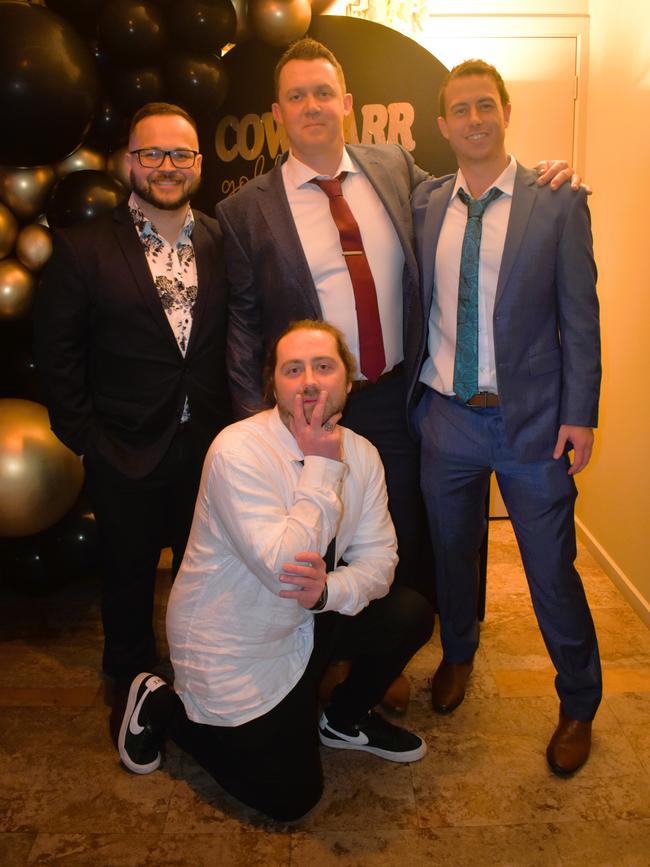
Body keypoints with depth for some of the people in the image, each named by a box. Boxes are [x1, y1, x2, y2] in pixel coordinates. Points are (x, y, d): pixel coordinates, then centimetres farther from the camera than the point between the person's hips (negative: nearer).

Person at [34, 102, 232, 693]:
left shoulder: (223, 242, 2)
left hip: (210, 445, 2)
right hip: (126, 452, -2)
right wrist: (85, 438, -7)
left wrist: (236, 421, 0)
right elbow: (57, 353, -4)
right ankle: (133, 687, 41)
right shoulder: (83, 248, -5)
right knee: (129, 577, 16)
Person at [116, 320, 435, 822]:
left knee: (410, 615, -10)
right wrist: (322, 467, -29)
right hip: (232, 650, -6)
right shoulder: (239, 451, -28)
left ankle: (345, 721, 19)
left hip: (306, 622, 6)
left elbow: (379, 557, -6)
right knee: (290, 798, 0)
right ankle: (160, 706, 18)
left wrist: (330, 591, -27)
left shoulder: (361, 454, -7)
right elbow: (283, 570, -33)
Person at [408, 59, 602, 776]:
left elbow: (580, 316, -4)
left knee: (552, 570, 6)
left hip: (530, 419, -2)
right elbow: (415, 306, 7)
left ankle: (579, 705, 30)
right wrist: (412, 396, 3)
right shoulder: (424, 205, 5)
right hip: (445, 414, 3)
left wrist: (579, 414, -8)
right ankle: (457, 656, 46)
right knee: (451, 553, 18)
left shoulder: (557, 203, -3)